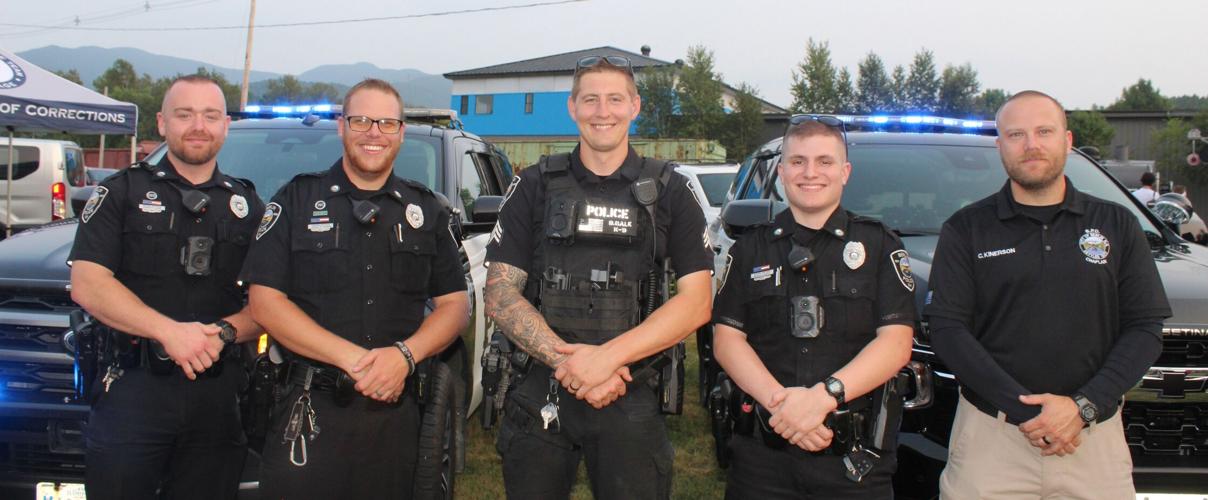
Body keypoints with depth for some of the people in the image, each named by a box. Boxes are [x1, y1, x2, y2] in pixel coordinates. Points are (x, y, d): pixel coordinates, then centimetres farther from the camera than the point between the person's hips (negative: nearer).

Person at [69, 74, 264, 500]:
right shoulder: (123, 192, 5)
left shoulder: (247, 205, 13)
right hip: (133, 388, -2)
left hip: (218, 396, 3)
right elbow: (87, 285, -7)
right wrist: (169, 331, -19)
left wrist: (224, 332, -13)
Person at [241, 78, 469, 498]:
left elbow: (455, 304, 9)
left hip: (396, 412, 3)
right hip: (310, 412, -2)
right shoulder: (297, 201, 3)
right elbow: (264, 301, -5)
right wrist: (352, 358, -15)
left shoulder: (426, 211, 12)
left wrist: (404, 355, -12)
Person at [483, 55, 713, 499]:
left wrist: (607, 356, -16)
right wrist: (567, 361, -16)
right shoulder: (535, 186, 5)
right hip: (538, 395, 1)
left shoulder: (668, 191, 3)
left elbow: (696, 301, -4)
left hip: (632, 400, -1)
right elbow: (500, 295, -1)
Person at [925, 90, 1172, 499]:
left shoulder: (1117, 226, 9)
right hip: (989, 435, -1)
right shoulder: (966, 230, 3)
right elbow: (947, 331, -5)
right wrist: (1024, 409, -15)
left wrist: (1084, 406, -12)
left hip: (1095, 436, 2)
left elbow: (1145, 330, 3)